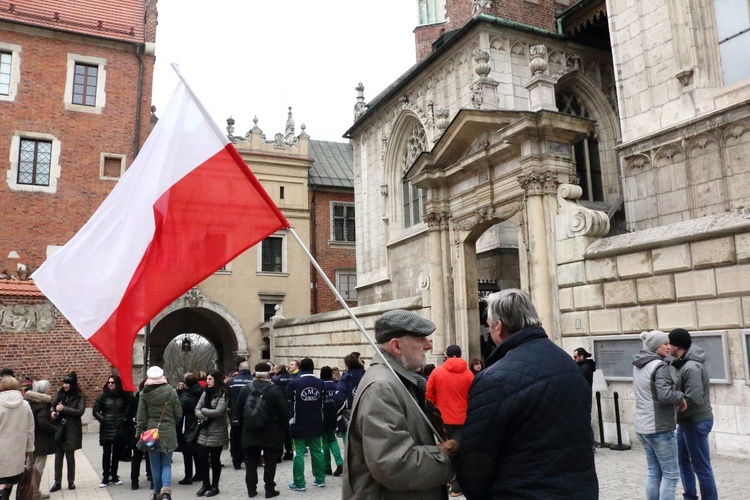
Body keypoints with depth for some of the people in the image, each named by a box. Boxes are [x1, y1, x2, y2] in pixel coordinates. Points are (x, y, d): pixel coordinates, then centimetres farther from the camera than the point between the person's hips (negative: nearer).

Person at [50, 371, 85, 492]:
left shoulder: (80, 396, -6)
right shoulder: (60, 393, 5)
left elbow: (80, 411, -13)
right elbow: (53, 405, 14)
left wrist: (63, 408, -19)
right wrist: (53, 412, -8)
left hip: (71, 430, -3)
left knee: (70, 456, 5)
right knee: (58, 456, 6)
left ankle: (71, 481, 17)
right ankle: (57, 482, 14)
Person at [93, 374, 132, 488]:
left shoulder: (124, 395, -1)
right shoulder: (103, 395, -2)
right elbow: (96, 411, 2)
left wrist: (125, 418, -7)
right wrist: (102, 420, -10)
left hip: (120, 430, 1)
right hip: (106, 429, -1)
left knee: (116, 454, 10)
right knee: (106, 454, 2)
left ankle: (114, 476, 23)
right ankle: (105, 478, 11)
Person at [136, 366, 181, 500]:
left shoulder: (145, 394, -6)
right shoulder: (171, 391, -6)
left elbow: (141, 417, -3)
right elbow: (178, 414, 0)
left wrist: (139, 434, 6)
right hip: (169, 433, 0)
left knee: (155, 465, 13)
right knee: (166, 464, 9)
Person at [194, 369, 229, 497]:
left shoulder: (223, 394, -12)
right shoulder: (205, 393, 8)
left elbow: (218, 411, -22)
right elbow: (197, 410, 4)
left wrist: (203, 410, -10)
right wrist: (204, 416, -16)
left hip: (217, 432, -5)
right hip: (204, 431, 6)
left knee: (215, 459, 5)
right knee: (202, 458, 5)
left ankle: (215, 486, 20)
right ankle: (206, 484, 24)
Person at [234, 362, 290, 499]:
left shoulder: (245, 389, 0)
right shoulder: (275, 389, -13)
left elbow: (238, 410, 7)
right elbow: (284, 411, -12)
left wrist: (242, 426, 17)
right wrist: (284, 428, 0)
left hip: (250, 432, 3)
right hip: (271, 432, -3)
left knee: (251, 461, 13)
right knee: (270, 461, 7)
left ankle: (251, 489, 17)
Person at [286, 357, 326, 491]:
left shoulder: (294, 383, -13)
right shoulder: (320, 383, -3)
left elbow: (288, 398, 3)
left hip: (299, 423, -3)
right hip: (316, 423, 4)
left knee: (299, 453, 3)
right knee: (317, 451, 14)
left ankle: (299, 483, 5)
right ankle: (320, 479, 22)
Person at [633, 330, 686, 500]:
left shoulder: (638, 366, 10)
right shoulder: (659, 366, -16)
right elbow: (665, 395, -27)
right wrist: (680, 397, -8)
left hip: (642, 426, 8)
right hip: (659, 428, -8)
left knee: (654, 473, 15)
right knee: (670, 474, 2)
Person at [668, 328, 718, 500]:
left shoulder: (691, 368, -24)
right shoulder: (679, 363, 4)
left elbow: (694, 399, -28)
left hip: (696, 422, -9)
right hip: (685, 421, 9)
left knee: (701, 468, 2)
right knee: (684, 461, 20)